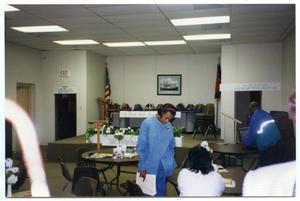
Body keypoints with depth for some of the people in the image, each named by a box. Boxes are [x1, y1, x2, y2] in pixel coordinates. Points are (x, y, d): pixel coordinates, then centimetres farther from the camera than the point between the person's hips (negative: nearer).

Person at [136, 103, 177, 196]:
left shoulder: (169, 126, 2)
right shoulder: (147, 123, -9)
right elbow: (141, 147, -7)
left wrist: (171, 164, 8)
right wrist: (142, 167, -8)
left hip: (163, 167, 4)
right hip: (149, 167, -3)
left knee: (161, 192, 11)